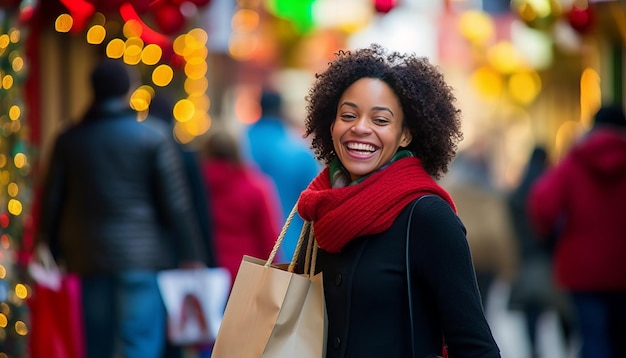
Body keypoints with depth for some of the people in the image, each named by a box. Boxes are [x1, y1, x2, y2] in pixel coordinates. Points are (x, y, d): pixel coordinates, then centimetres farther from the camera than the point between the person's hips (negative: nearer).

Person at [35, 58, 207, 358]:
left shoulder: (69, 140, 5)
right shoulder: (153, 135, -4)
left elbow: (51, 202, 7)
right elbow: (175, 202, -5)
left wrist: (54, 253, 15)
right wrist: (189, 254, -1)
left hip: (89, 256, 3)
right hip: (143, 255, -3)